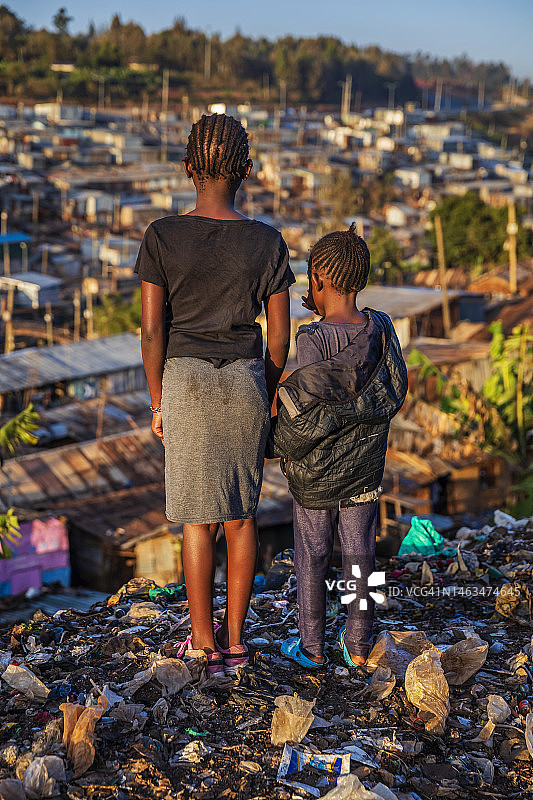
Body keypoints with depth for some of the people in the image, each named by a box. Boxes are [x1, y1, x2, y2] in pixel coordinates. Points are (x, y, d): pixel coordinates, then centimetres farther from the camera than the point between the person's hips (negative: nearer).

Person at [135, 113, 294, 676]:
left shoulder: (162, 237, -8)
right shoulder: (267, 242, -4)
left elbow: (152, 329, -8)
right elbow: (279, 336, 0)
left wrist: (157, 403, 3)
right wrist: (265, 398, 13)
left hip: (185, 381, -1)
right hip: (247, 380, 2)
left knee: (197, 519, 6)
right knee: (241, 514, 12)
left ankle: (204, 644, 14)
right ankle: (235, 637, 21)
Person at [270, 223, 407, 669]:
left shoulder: (313, 340, -20)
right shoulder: (381, 327, -6)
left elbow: (310, 408, -21)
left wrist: (280, 440, -2)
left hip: (316, 470, -4)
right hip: (365, 468, 4)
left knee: (312, 557, 10)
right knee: (359, 553, 13)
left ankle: (312, 646, 19)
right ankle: (359, 645, 21)